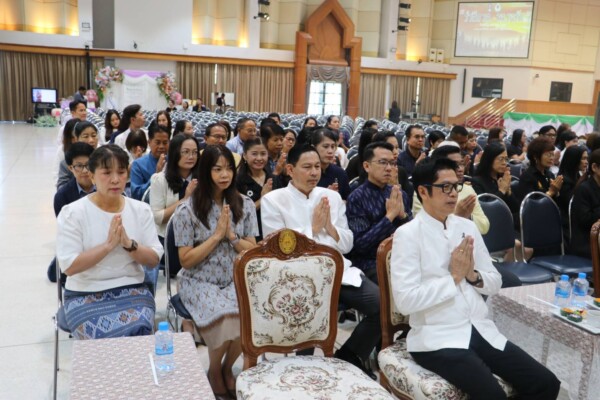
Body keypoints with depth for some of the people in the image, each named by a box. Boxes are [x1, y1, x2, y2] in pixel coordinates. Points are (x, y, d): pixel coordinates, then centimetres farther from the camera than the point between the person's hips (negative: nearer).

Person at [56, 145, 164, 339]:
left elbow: (154, 260, 2)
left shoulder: (141, 210, 4)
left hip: (133, 291, 2)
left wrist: (129, 244, -15)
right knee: (109, 337, -27)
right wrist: (108, 244, -18)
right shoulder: (72, 212, -5)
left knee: (137, 331, -26)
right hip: (85, 295, -2)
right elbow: (69, 266, -11)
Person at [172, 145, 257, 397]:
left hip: (236, 280, 3)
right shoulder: (187, 210, -8)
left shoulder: (244, 205, 3)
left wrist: (231, 235, -13)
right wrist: (217, 235, -15)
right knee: (225, 317, -32)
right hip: (200, 282, -3)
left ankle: (227, 367, 4)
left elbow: (253, 252, 5)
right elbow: (186, 261, -8)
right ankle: (214, 371, 2)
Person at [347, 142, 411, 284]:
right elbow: (359, 244, -14)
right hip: (371, 264, -5)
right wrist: (389, 216, -16)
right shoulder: (356, 198, -7)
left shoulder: (400, 194, 9)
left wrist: (403, 215, -9)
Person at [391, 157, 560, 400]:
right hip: (437, 340, -6)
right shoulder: (407, 234, -9)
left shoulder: (468, 227, 10)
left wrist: (473, 275, -8)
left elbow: (495, 283, 13)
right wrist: (453, 277, -13)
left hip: (481, 331, 6)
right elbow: (405, 300, -17)